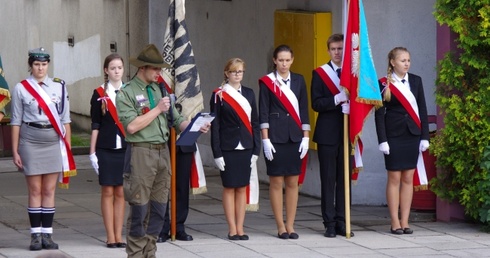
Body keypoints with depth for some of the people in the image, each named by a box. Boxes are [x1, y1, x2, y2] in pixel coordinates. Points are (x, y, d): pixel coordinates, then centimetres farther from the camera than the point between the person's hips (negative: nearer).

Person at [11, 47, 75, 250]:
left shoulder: (59, 87, 6)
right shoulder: (21, 89, 1)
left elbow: (65, 120, 9)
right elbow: (16, 122, 3)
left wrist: (68, 147, 6)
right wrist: (15, 152, 0)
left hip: (54, 142, 2)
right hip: (30, 143, -2)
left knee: (49, 191, 3)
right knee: (35, 190, 0)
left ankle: (47, 234, 7)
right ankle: (36, 235, 3)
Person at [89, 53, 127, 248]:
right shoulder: (99, 94, 1)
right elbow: (95, 125, 2)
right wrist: (92, 152, -1)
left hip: (126, 149, 2)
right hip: (105, 149, -2)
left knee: (121, 192, 4)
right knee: (107, 192, 1)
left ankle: (119, 235, 9)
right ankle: (110, 237, 5)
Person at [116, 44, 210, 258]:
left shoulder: (160, 91, 15)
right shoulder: (126, 93, -4)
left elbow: (176, 120, 14)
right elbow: (132, 126, -15)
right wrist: (157, 109, -11)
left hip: (162, 151, 6)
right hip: (141, 153, -6)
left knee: (158, 208, 8)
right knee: (139, 209, -5)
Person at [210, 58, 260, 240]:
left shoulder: (249, 94, 10)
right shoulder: (219, 95, -2)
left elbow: (255, 123, 12)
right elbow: (215, 126, -4)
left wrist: (256, 149, 5)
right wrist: (217, 153, -9)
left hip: (246, 148, 4)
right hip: (228, 148, -4)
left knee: (242, 188, 6)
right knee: (229, 188, 0)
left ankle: (240, 228, 9)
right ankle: (232, 229, 4)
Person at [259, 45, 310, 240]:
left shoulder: (299, 81, 10)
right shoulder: (267, 82, 0)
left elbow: (304, 110, 11)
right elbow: (263, 112, -2)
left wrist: (306, 137, 5)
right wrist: (265, 140, -8)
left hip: (295, 136, 3)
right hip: (275, 136, -3)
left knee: (293, 182, 3)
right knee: (276, 181, -1)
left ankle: (290, 226, 9)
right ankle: (281, 226, 4)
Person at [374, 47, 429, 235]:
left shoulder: (415, 81, 7)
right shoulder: (384, 84, -4)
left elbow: (422, 110, 8)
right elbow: (379, 114, -4)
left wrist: (424, 136, 2)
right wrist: (382, 140, -10)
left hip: (413, 135, 3)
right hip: (394, 136, -3)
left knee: (408, 179, 4)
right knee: (394, 178, -1)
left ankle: (405, 222, 7)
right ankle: (395, 223, 3)